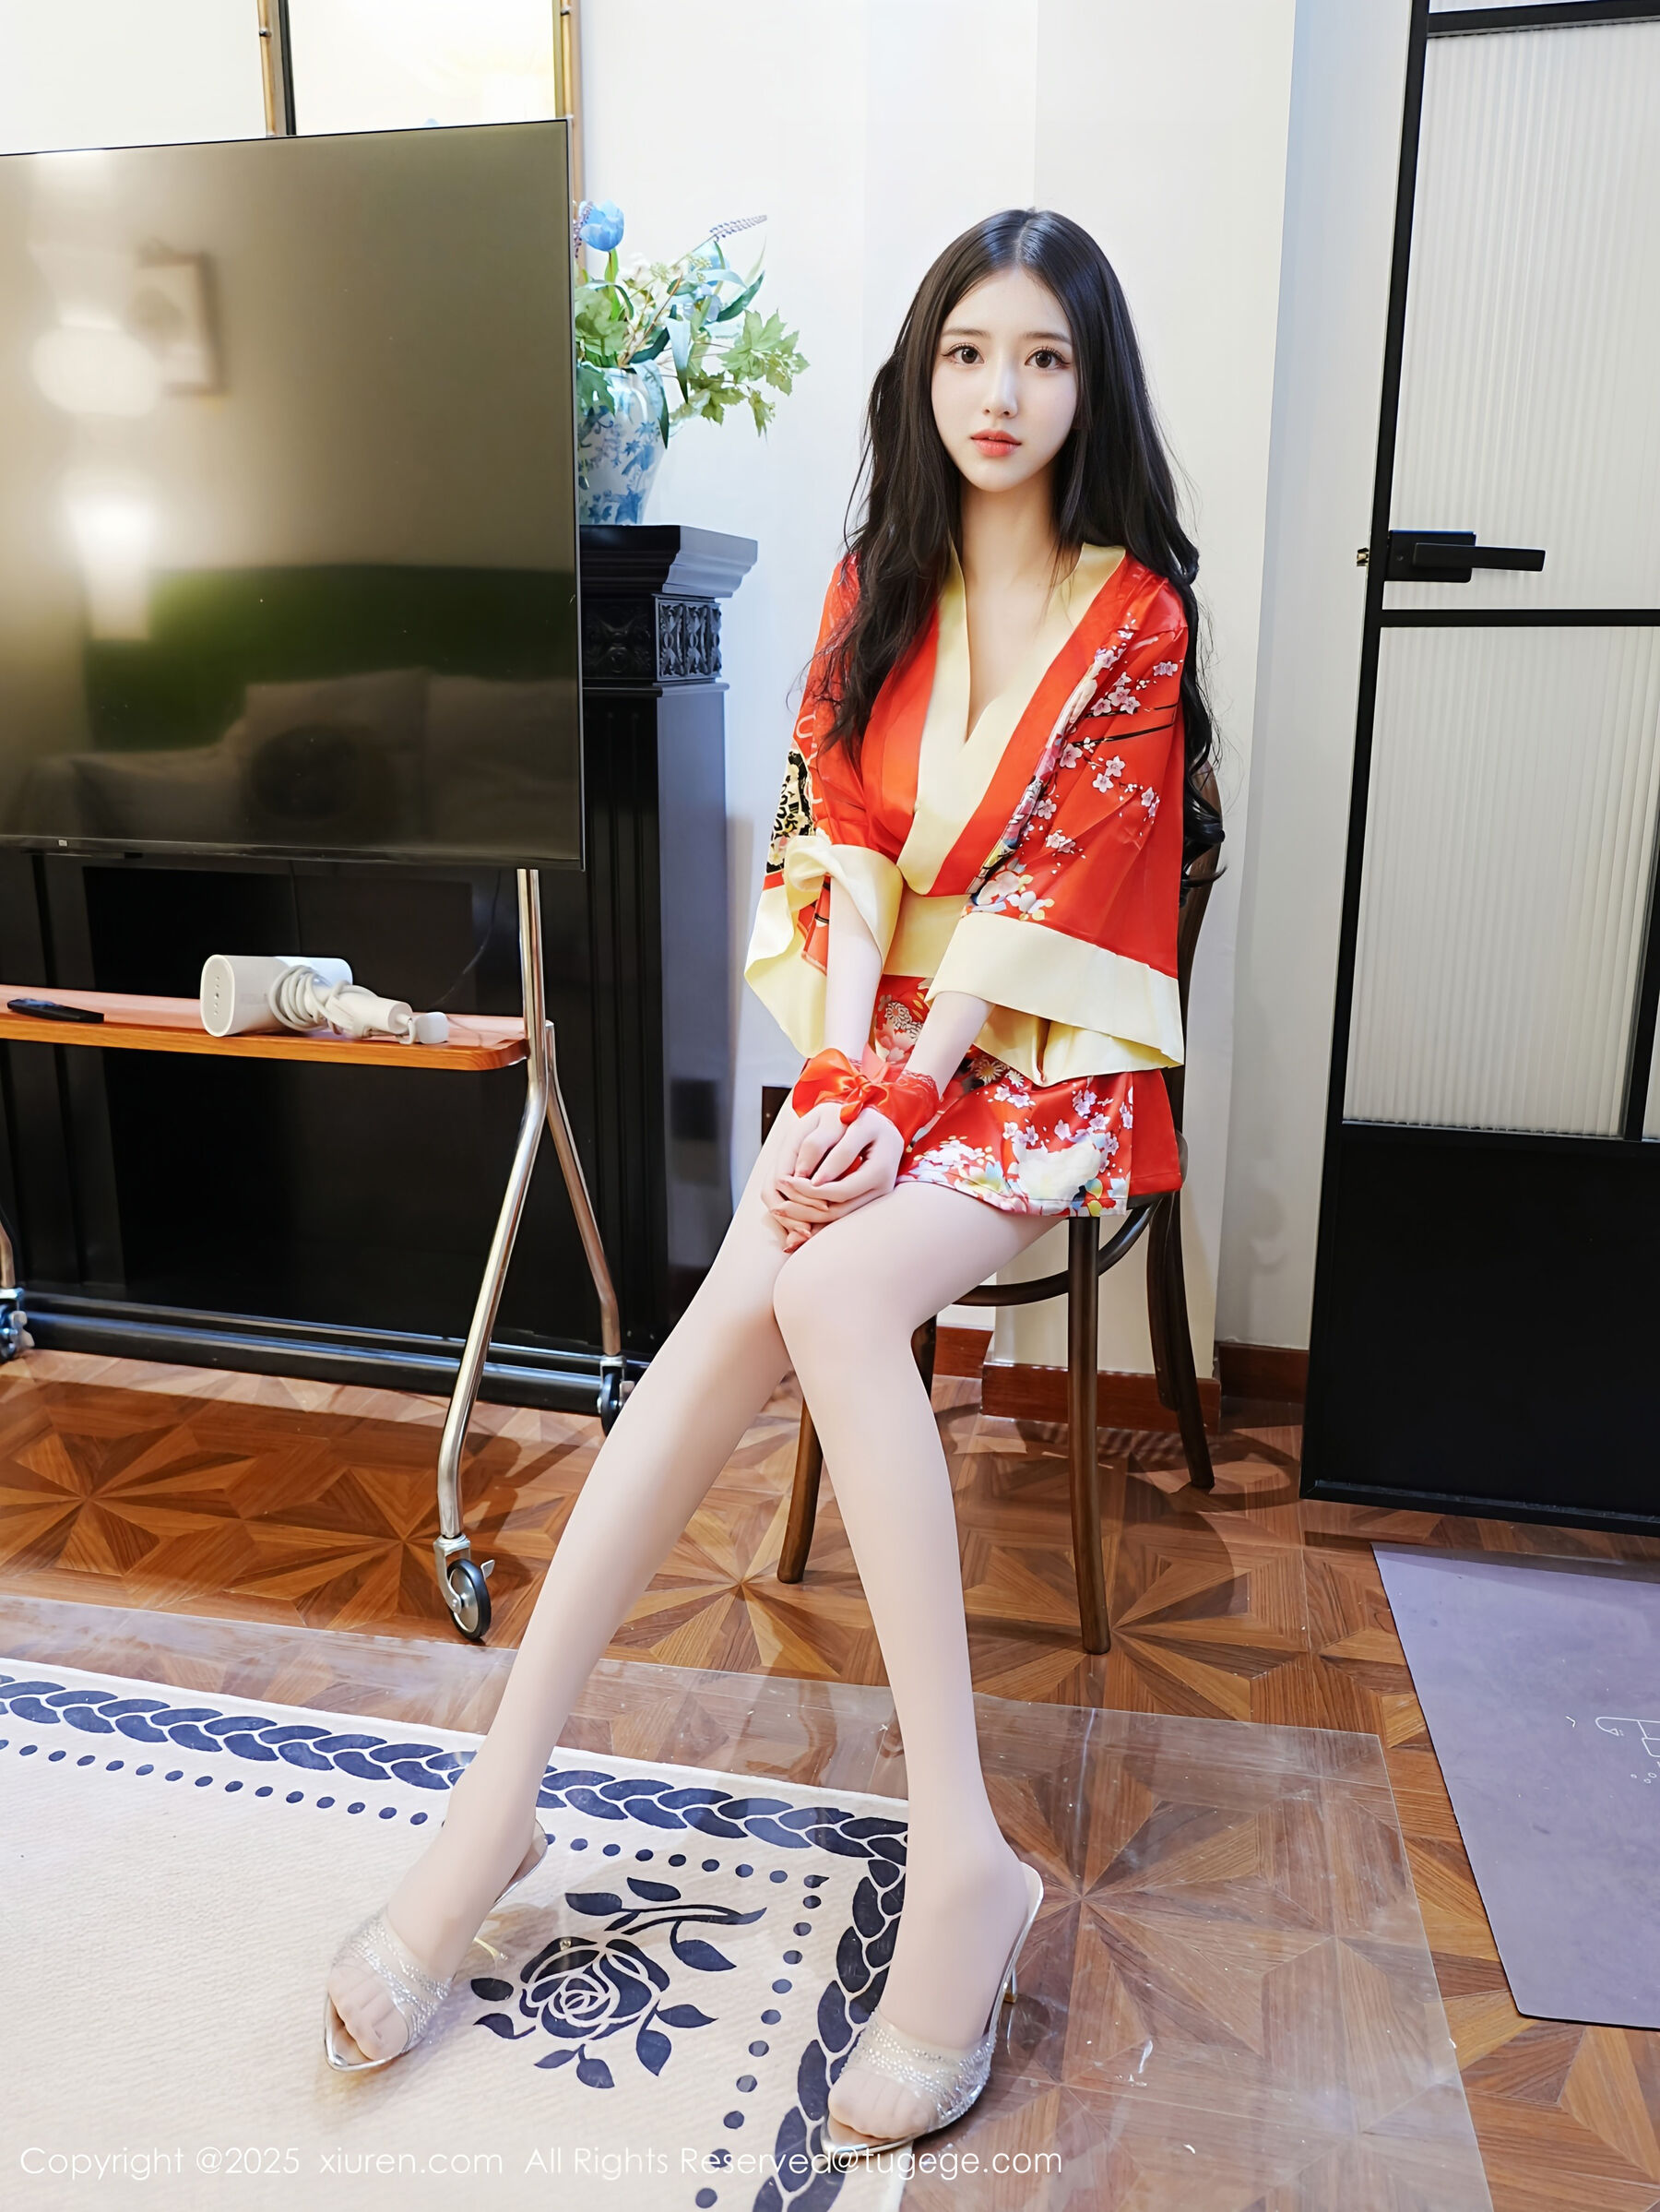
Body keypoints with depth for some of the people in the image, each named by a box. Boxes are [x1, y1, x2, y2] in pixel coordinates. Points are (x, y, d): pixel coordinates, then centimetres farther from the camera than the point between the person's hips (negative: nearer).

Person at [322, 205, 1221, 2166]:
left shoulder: (1136, 617, -1)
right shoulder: (878, 587, 13)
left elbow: (1048, 890, -10)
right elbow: (844, 844, 3)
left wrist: (894, 1102, -19)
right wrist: (836, 1082, -11)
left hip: (1044, 1070, -3)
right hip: (877, 1056, 4)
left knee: (827, 1288, -32)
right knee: (752, 1303, -25)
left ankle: (960, 1864, -25)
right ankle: (502, 1794, -20)